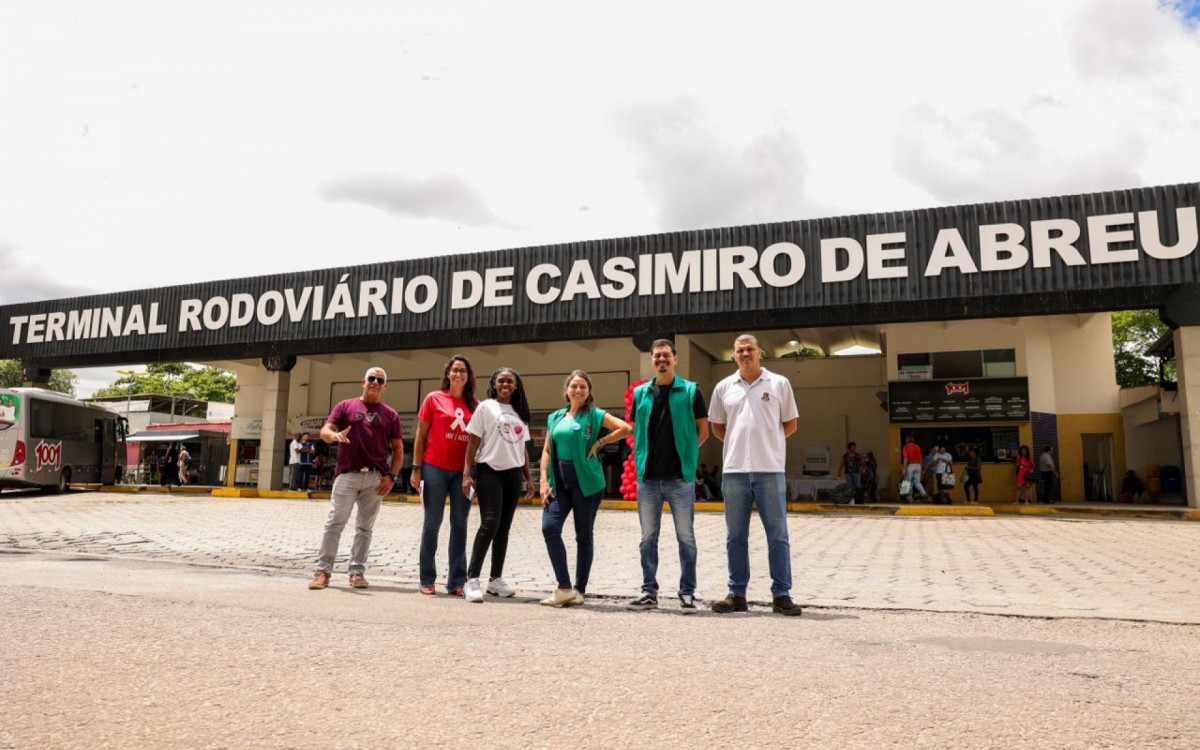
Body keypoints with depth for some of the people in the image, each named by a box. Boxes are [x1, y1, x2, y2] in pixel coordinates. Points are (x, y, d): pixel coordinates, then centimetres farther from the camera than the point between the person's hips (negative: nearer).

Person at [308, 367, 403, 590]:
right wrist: (335, 435, -23)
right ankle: (323, 570, 1)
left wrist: (391, 476, -2)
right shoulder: (345, 406, 10)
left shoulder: (390, 414, 12)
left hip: (376, 478, 1)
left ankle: (357, 571, 12)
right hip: (347, 474, -1)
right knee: (334, 523, -3)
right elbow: (325, 431, 2)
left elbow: (398, 450, 11)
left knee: (365, 527, 6)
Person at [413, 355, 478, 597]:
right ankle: (427, 581, 12)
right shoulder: (434, 399, 1)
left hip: (463, 471, 2)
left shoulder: (475, 405, 7)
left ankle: (456, 582, 11)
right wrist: (416, 468, -3)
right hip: (435, 468, -2)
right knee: (432, 523, 3)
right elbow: (421, 436, 2)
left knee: (460, 524, 5)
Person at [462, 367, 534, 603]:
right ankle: (472, 579, -12)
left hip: (513, 474, 5)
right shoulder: (485, 407, 1)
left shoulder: (520, 413, 16)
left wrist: (528, 478, 14)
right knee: (490, 523, -16)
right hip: (489, 471, -5)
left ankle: (495, 580, 15)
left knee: (504, 527, 7)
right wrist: (467, 473, -11)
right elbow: (473, 443, -3)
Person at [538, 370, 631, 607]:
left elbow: (626, 429, -13)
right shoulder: (555, 418, 14)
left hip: (586, 481, -4)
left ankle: (579, 591, 14)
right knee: (549, 527, -12)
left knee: (583, 535, 3)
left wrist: (599, 443, -9)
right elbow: (547, 451, 12)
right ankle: (564, 588, -5)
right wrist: (544, 480, 1)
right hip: (559, 482, 4)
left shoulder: (594, 415, -1)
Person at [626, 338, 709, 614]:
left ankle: (687, 593, 14)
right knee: (648, 538, 9)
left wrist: (684, 454, 1)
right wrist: (643, 457, 5)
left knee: (686, 537, 3)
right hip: (648, 477, 3)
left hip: (680, 477, -3)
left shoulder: (690, 391, 0)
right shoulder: (640, 393, 9)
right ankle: (649, 592, 19)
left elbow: (703, 431, 5)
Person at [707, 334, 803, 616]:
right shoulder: (724, 387, 9)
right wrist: (738, 444, 8)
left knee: (778, 535, 1)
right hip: (735, 470, 2)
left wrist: (767, 442, 5)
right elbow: (716, 426, 18)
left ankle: (781, 595, 10)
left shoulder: (779, 384, 4)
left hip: (770, 470, -2)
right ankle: (737, 594, 18)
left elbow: (791, 423, 10)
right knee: (735, 536, 8)